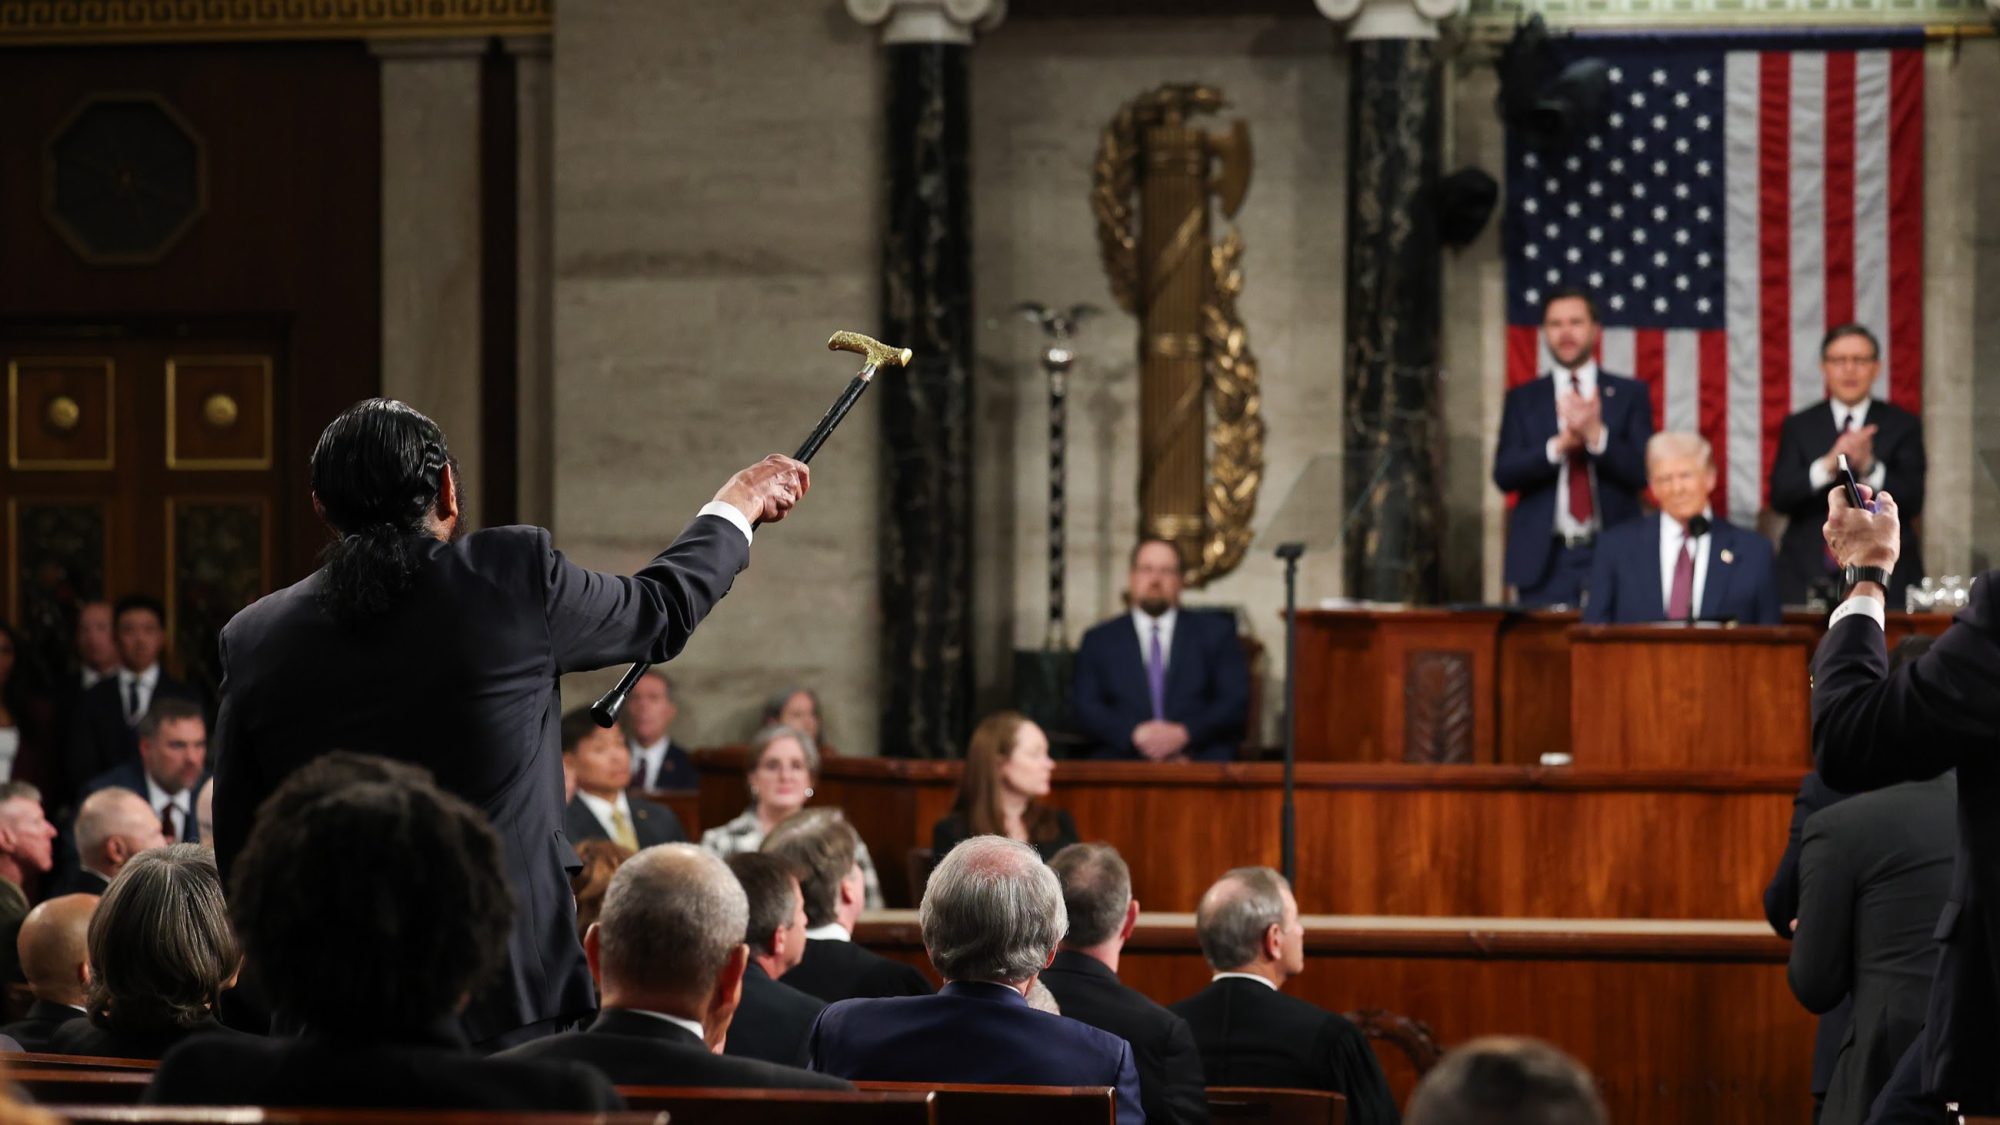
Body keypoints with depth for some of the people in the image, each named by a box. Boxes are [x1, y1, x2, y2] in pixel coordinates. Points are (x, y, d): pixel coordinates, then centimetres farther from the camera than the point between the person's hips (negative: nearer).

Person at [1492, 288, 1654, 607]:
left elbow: (1642, 471, 0)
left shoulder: (1630, 394, 9)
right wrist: (1559, 445, -15)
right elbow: (1503, 474, 1)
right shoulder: (1523, 399, 12)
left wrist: (1596, 435, -17)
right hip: (1545, 558, 1)